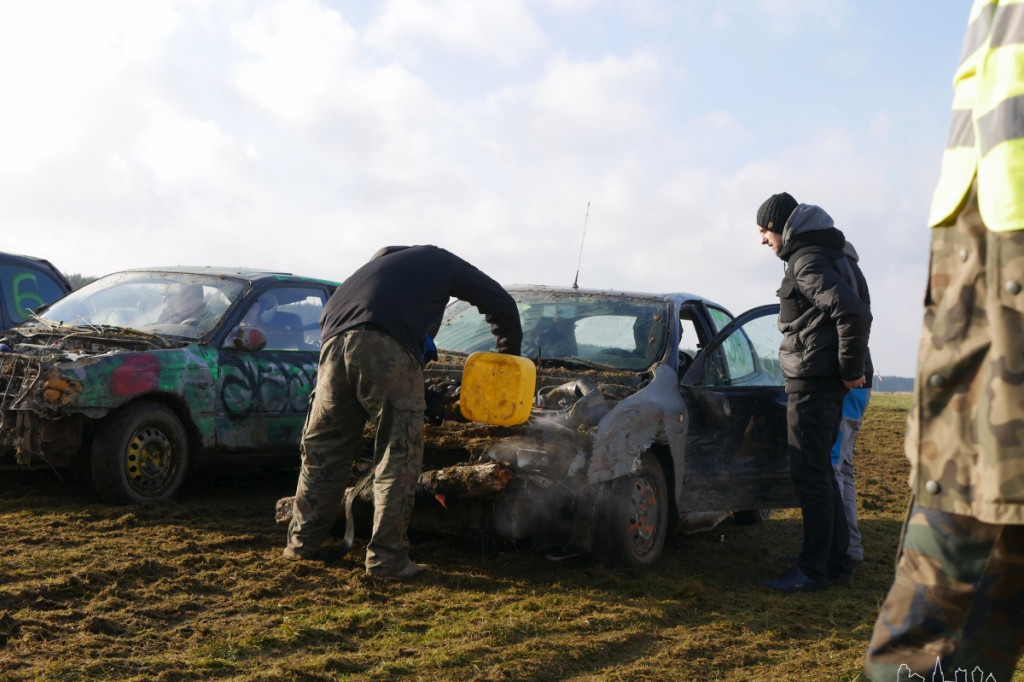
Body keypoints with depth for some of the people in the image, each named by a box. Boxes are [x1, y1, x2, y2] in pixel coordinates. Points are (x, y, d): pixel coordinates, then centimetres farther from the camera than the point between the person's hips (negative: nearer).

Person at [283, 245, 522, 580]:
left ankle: (304, 541, 22)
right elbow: (500, 303, 25)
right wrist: (509, 353, 42)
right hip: (386, 345, -6)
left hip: (334, 339, 6)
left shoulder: (382, 261, 40)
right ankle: (386, 558, 0)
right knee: (399, 456, 1)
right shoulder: (441, 261, 26)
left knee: (323, 446, 16)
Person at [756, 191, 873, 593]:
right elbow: (857, 311, 23)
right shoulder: (830, 256, 20)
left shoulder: (808, 261, -13)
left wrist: (851, 370, -17)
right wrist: (852, 368, 16)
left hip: (813, 379, -10)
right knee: (821, 471, 15)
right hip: (826, 380, 10)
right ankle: (837, 562, 20)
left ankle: (813, 570, -2)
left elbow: (852, 312, -25)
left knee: (810, 474, -7)